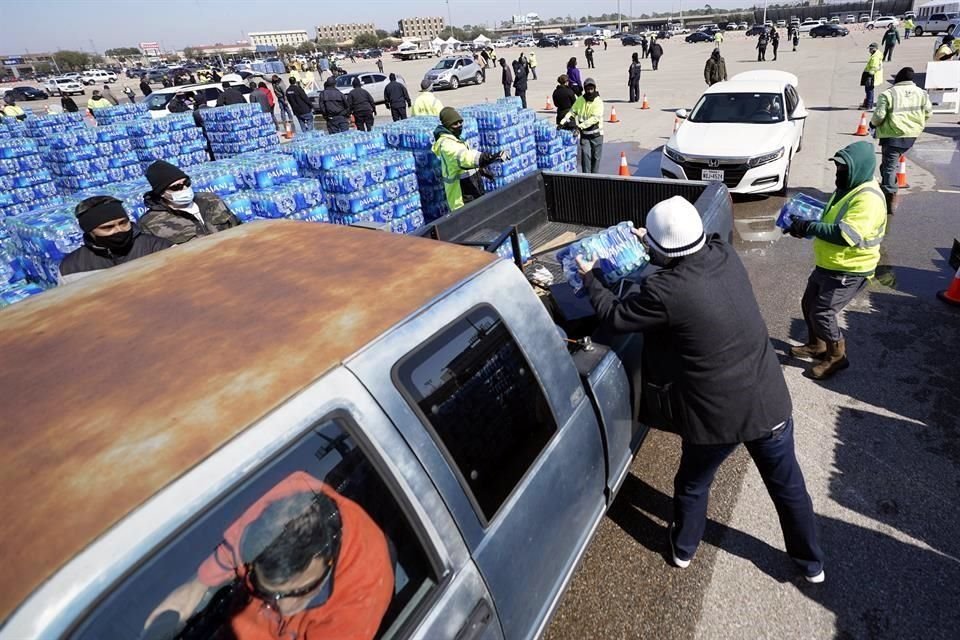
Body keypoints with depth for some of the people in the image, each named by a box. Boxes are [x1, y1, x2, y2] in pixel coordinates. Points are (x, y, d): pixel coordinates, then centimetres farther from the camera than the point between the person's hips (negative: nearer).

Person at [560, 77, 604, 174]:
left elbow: (595, 118, -23)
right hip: (584, 134, 2)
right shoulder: (580, 100, 1)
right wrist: (563, 122, -11)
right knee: (585, 154, -9)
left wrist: (580, 126, -32)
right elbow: (572, 112, 5)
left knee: (596, 156, 7)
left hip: (596, 134, -2)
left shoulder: (598, 102, -11)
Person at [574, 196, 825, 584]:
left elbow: (615, 317, -7)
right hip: (769, 403, 5)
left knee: (692, 484, 23)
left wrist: (589, 277, 7)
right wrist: (651, 242, 28)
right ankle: (811, 563, 47)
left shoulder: (664, 291, -24)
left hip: (715, 416, -4)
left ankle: (683, 548, 47)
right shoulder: (725, 255, -6)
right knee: (787, 485, 25)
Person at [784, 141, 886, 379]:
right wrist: (807, 223, 2)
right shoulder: (848, 188, 9)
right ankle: (816, 345, 37)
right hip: (827, 265, 10)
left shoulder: (868, 198, -24)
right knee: (808, 304, 17)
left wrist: (808, 227, -31)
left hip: (849, 271, -10)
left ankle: (837, 357, 15)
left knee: (822, 312, -6)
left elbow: (846, 235, -35)